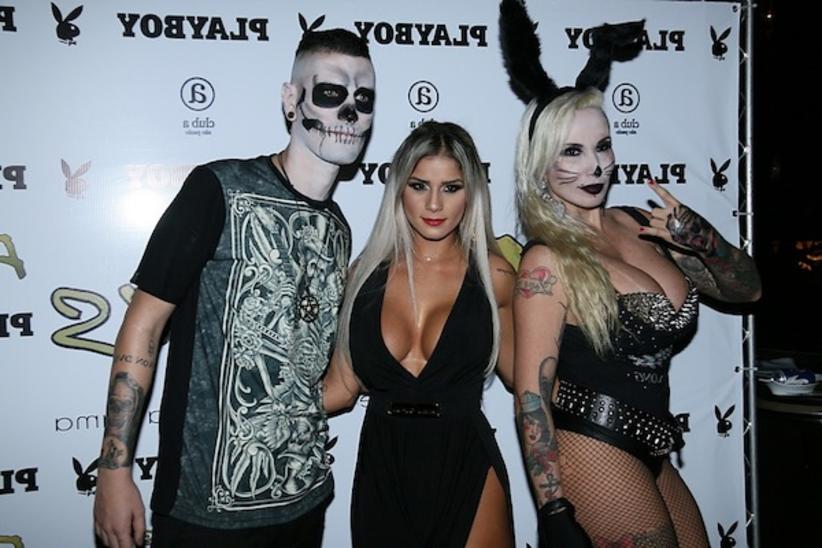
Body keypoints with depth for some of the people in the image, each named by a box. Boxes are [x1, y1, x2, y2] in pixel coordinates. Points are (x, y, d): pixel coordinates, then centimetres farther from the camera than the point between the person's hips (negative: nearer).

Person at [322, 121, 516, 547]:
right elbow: (342, 386, 3)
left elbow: (521, 374, 11)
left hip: (466, 474, -2)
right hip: (381, 472, 2)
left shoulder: (492, 275, -2)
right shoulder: (368, 271, 2)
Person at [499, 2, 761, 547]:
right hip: (593, 451, -7)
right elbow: (532, 394, -16)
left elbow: (746, 289, 11)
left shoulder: (638, 225, 3)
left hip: (650, 451, 7)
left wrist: (702, 239, -9)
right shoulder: (547, 260, -14)